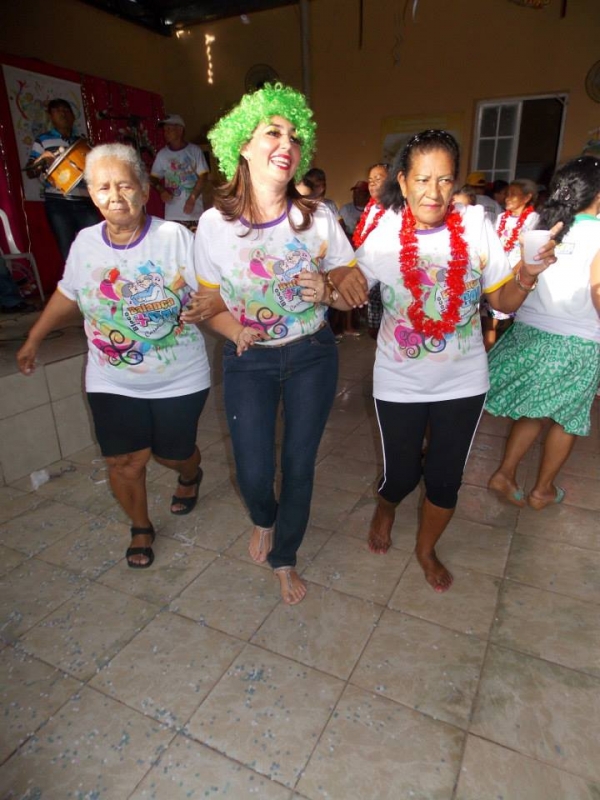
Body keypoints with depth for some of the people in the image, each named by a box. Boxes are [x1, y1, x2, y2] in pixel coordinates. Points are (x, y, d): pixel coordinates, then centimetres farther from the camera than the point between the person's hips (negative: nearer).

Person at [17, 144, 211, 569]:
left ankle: (190, 475, 53)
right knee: (124, 461, 4)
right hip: (113, 382, 3)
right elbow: (67, 296, 15)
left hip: (179, 379, -2)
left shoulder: (175, 237, -13)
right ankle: (141, 528, 33)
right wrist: (34, 340, 22)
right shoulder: (85, 243, 0)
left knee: (173, 453, 13)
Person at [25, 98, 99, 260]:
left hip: (85, 202, 3)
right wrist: (41, 160, -14)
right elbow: (30, 172, 6)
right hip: (57, 204, -3)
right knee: (68, 251, -5)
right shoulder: (43, 140, 10)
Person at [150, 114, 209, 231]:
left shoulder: (194, 150, 0)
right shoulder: (162, 154, 7)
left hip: (194, 211, -1)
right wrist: (161, 190, -9)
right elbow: (153, 177, 12)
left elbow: (203, 176, -3)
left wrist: (192, 198, -11)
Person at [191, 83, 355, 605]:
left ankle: (285, 558, 36)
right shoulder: (215, 223, -8)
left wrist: (327, 291, -21)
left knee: (299, 465, 8)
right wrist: (236, 330, -18)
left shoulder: (318, 218, -7)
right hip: (249, 360, 0)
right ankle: (264, 520, 44)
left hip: (312, 356, 1)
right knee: (254, 474, 3)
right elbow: (209, 301, 2)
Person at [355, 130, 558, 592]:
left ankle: (427, 549, 43)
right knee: (401, 475, 10)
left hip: (463, 382, 2)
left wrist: (527, 275, -22)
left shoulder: (475, 225, -6)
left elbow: (503, 301, -2)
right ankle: (385, 512, 50)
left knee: (445, 479, 12)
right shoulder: (383, 233, -9)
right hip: (400, 383, -1)